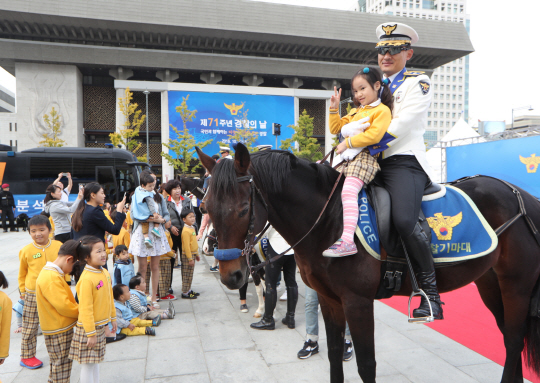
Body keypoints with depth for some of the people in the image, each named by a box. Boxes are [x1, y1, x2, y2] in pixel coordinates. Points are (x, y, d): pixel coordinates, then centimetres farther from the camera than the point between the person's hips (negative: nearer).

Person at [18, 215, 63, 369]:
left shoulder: (58, 246, -4)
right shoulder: (26, 251, -7)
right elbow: (22, 274, 6)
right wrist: (23, 290, 7)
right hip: (33, 294, -2)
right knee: (30, 326, 8)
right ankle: (27, 356, 24)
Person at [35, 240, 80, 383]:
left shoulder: (52, 273, 8)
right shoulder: (51, 279, -26)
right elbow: (63, 306, -26)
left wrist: (77, 310, 2)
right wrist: (80, 312, -10)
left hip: (62, 328, 10)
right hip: (59, 330, -10)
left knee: (57, 364, 21)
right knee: (62, 366, 3)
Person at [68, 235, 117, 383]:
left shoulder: (105, 273, 1)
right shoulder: (86, 278, -24)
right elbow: (85, 308, -22)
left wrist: (113, 317, 18)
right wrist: (90, 333, -19)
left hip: (100, 326, 8)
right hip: (88, 328, -8)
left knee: (95, 360, 21)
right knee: (87, 363, 4)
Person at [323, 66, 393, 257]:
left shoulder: (382, 110, 1)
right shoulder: (355, 112, 27)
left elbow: (374, 134, -16)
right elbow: (335, 128, 28)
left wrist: (347, 143, -14)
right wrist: (334, 109, 16)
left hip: (366, 157, -9)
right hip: (348, 157, 9)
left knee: (348, 190, -29)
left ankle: (348, 241, -35)